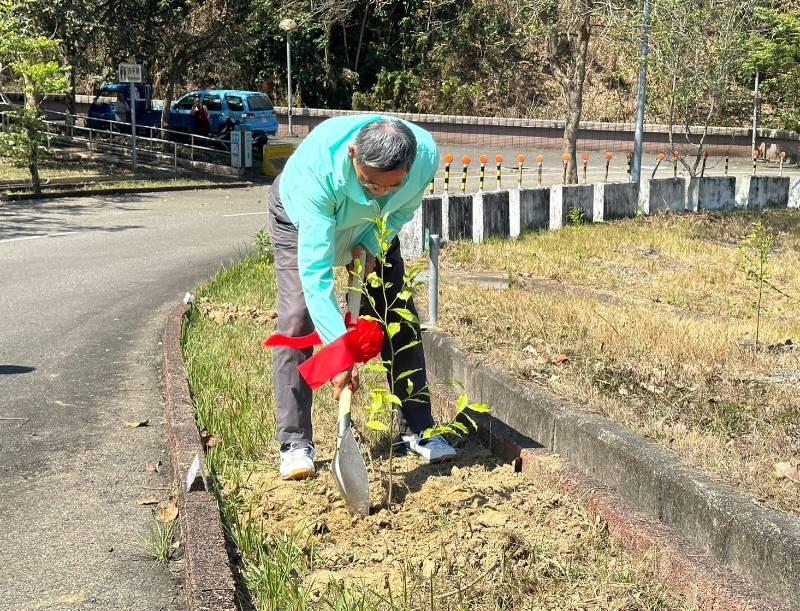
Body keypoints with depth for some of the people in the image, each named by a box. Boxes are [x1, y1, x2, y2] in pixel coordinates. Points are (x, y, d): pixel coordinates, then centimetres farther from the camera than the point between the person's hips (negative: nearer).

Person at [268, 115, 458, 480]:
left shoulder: (427, 155, -34)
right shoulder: (319, 166, -46)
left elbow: (404, 208, -8)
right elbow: (315, 269, -47)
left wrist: (371, 245, -24)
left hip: (373, 226, 4)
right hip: (300, 217, -3)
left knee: (399, 317, -1)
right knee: (297, 320, -16)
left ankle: (418, 429, 11)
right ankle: (295, 443, -7)